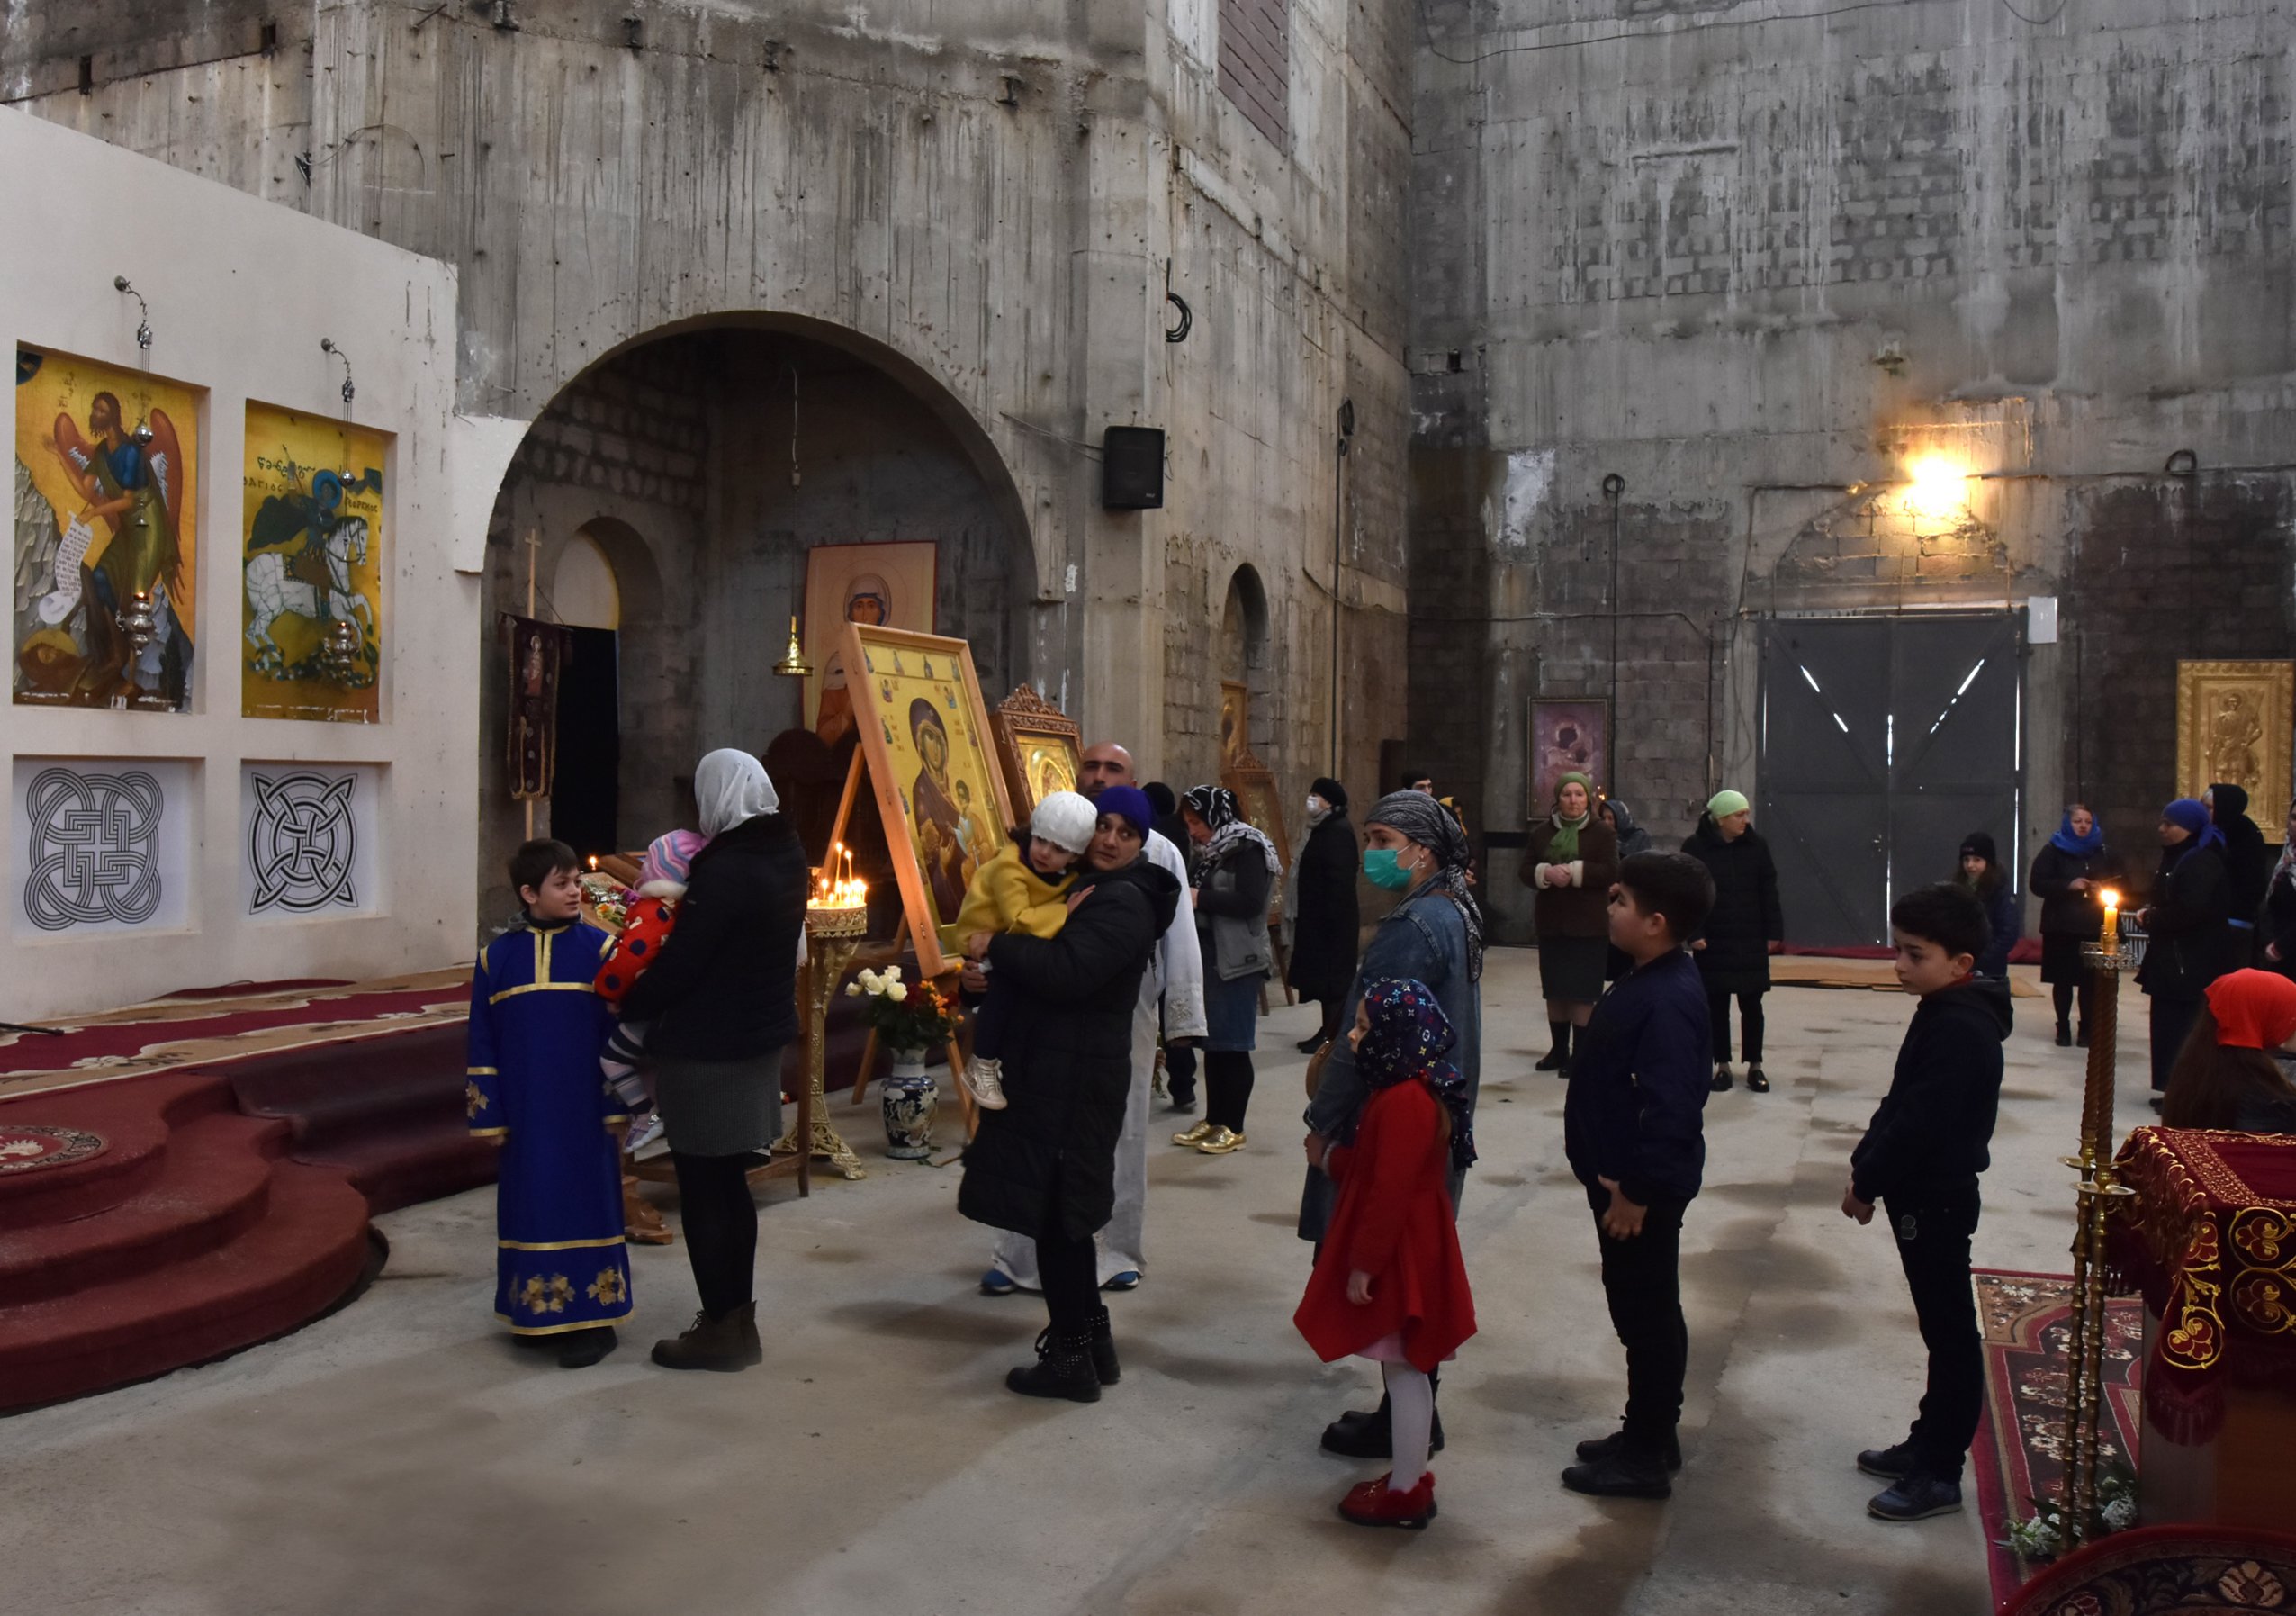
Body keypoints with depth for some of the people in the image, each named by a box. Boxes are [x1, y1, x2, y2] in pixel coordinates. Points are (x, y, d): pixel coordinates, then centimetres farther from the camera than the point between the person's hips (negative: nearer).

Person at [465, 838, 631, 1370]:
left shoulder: (599, 950, -3)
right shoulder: (496, 958, 2)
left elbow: (619, 1033, -1)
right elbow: (483, 1044, 5)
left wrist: (618, 1105, -3)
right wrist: (488, 1116, 3)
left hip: (584, 1112, -2)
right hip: (526, 1115, 2)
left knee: (586, 1204, 3)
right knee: (530, 1204, 10)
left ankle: (592, 1317, 10)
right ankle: (538, 1311, 24)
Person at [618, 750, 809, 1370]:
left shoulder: (723, 871, -23)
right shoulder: (787, 856, 4)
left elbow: (678, 964, -21)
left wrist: (629, 1007, -4)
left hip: (705, 1051, -9)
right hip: (762, 1040, 9)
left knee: (703, 1190, 3)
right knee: (730, 1184, 18)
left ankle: (721, 1327, 11)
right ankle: (738, 1318, 27)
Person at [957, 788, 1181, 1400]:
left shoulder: (1122, 902, -14)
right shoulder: (1090, 889, 18)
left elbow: (1067, 971, -26)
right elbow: (1048, 963, 16)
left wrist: (997, 947, -14)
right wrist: (996, 968, -3)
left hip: (1074, 1078, -10)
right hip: (1057, 1068, 10)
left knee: (1054, 1214, -4)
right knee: (1064, 1214, 18)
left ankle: (1072, 1359, 5)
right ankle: (1092, 1340, 28)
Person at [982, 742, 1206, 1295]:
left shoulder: (1158, 853, 1)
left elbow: (1179, 939, 2)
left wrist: (1182, 1019, 0)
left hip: (1127, 1016, 0)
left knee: (1122, 1135, 11)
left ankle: (1120, 1252, 27)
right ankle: (1022, 1256, 17)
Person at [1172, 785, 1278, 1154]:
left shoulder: (1247, 849, -11)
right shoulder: (1207, 853, 14)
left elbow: (1252, 902, -21)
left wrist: (1200, 898, -20)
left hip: (1237, 961, -8)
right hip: (1207, 957, 8)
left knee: (1233, 1045, -2)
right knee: (1211, 1043, 12)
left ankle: (1233, 1128, 5)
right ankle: (1213, 1120, 21)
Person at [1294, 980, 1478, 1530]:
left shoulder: (1403, 1102, -25)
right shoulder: (1412, 1089, 8)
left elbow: (1390, 1191, -25)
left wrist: (1364, 1264, -20)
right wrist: (1336, 1159, 8)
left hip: (1398, 1257, -10)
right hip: (1405, 1248, 10)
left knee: (1403, 1370, 1)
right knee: (1405, 1370, 18)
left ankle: (1406, 1493, 12)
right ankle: (1409, 1476, 29)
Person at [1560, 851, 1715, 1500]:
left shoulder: (1667, 1000, -26)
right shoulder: (1651, 980, 6)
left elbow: (1670, 1108, -30)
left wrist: (1637, 1191, -24)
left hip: (1643, 1187, -10)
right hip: (1622, 1176, 10)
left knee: (1646, 1313, 3)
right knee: (1640, 1310, 20)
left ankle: (1646, 1457, 17)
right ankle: (1648, 1434, 34)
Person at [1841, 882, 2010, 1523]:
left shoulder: (1960, 1029, -23)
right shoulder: (1946, 1014, 8)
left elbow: (1920, 1122, -25)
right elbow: (1900, 1104, 13)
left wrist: (1866, 1181, -15)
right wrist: (1866, 1169, 9)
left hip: (1936, 1201, -10)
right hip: (1926, 1195, 10)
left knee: (1950, 1332, 1)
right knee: (1943, 1329, 19)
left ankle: (1939, 1474, 10)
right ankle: (1928, 1444, 31)